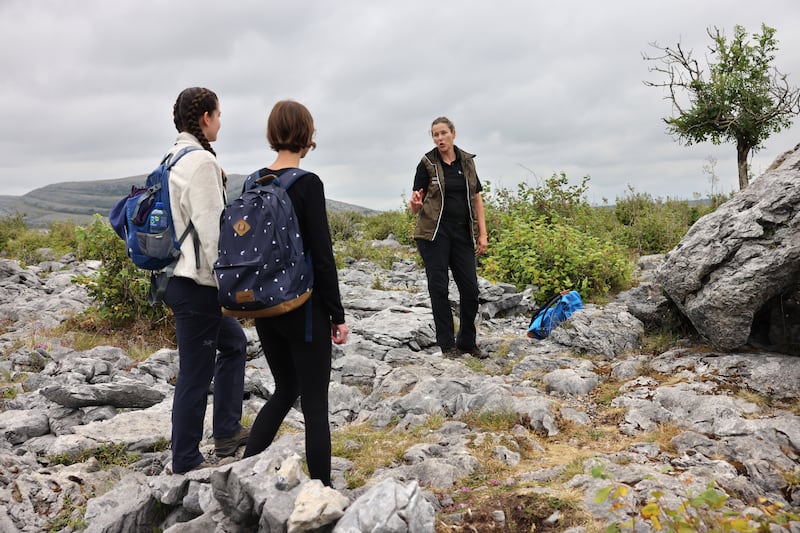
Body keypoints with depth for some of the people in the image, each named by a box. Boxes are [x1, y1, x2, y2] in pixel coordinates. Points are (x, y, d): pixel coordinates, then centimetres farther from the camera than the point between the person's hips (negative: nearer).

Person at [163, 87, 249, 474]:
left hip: (177, 276, 10)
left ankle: (226, 432, 31)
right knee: (195, 374, 1)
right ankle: (186, 463, 16)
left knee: (233, 342, 24)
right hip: (195, 283, -10)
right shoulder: (201, 161, -17)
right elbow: (211, 229, -22)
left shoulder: (174, 159, 12)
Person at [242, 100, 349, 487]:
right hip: (302, 306, -7)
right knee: (315, 402, 4)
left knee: (285, 389, 21)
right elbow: (322, 254, -15)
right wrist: (337, 315, -8)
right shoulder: (308, 183, -14)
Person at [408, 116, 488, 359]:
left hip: (462, 233, 3)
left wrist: (482, 234, 5)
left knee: (470, 288, 3)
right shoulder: (427, 164, -2)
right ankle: (447, 344, 11)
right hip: (434, 233, -3)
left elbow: (477, 199, 11)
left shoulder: (467, 162, 8)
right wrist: (414, 204, -27)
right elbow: (416, 206, -2)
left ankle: (467, 341, 19)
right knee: (439, 288, 0)